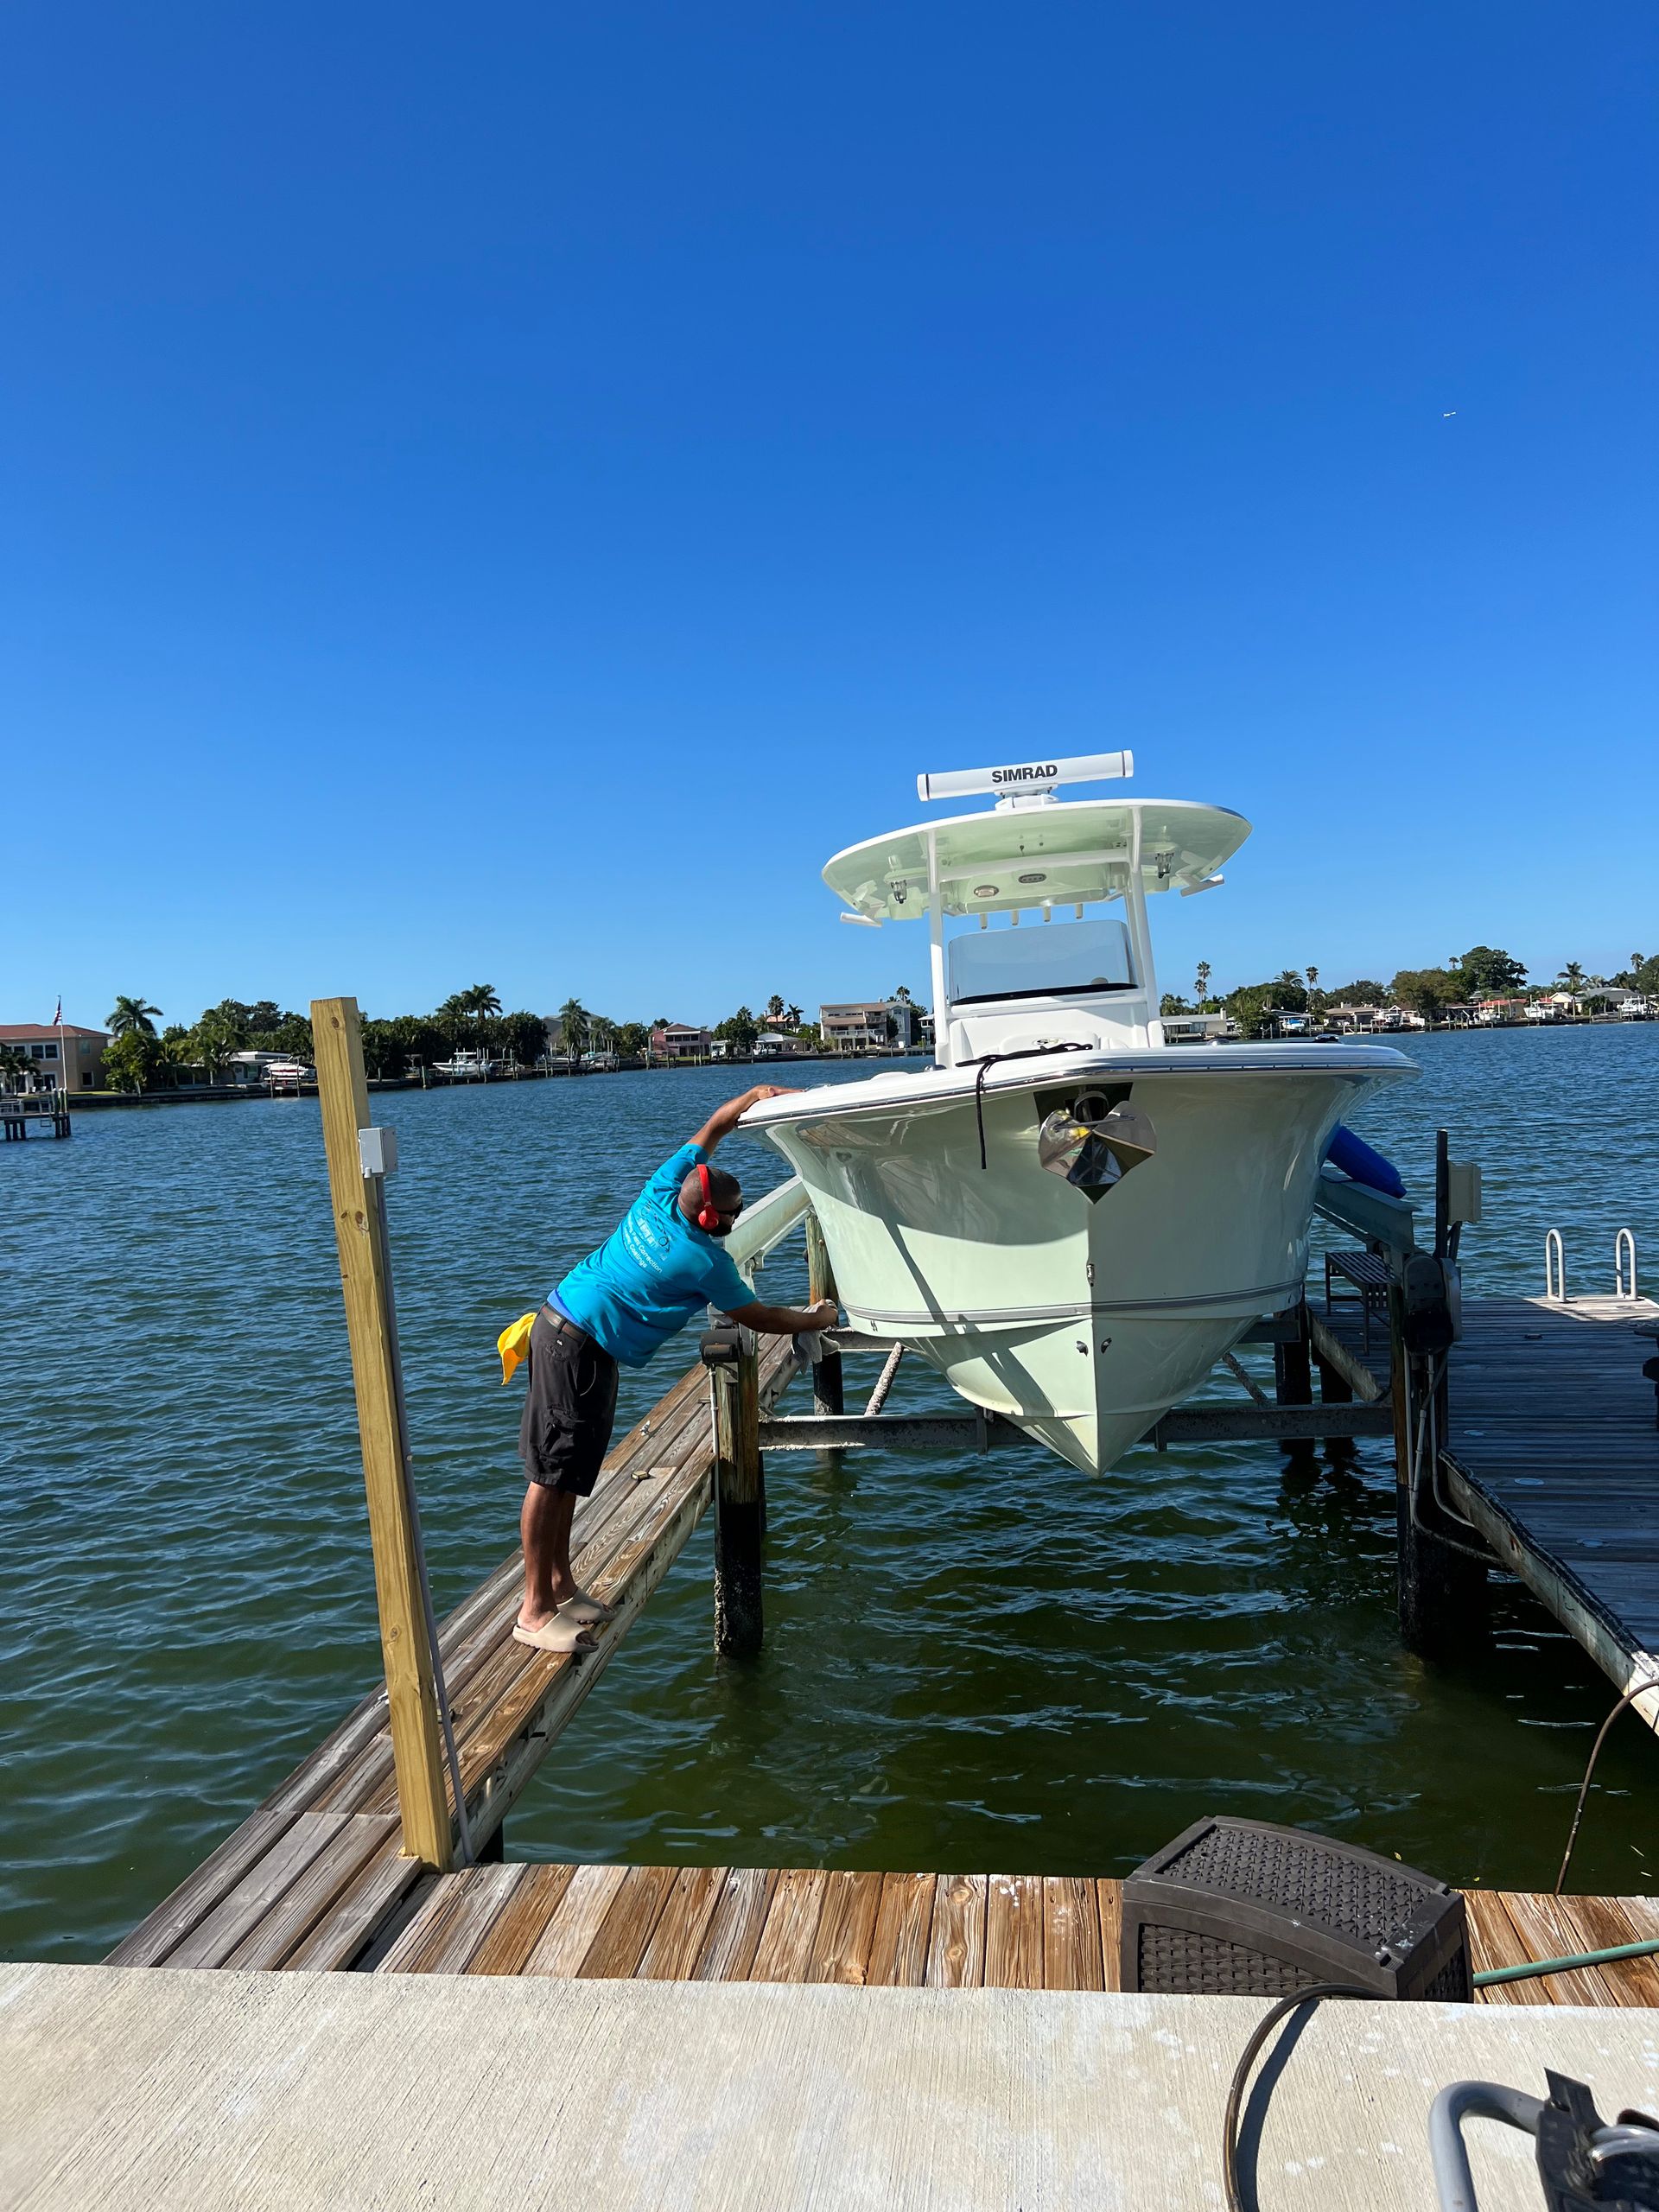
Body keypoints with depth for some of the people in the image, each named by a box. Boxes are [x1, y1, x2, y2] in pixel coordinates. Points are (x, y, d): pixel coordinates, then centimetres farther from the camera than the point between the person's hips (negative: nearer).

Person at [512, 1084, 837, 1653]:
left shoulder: (661, 1192, 1)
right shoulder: (705, 1262, -15)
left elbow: (709, 1131, 16)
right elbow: (760, 1319, -1)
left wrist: (753, 1096, 15)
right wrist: (818, 1319, 14)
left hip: (561, 1324, 10)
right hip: (576, 1349, -10)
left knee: (567, 1474, 14)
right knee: (551, 1477, -6)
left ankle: (559, 1584, 22)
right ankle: (534, 1613, -2)